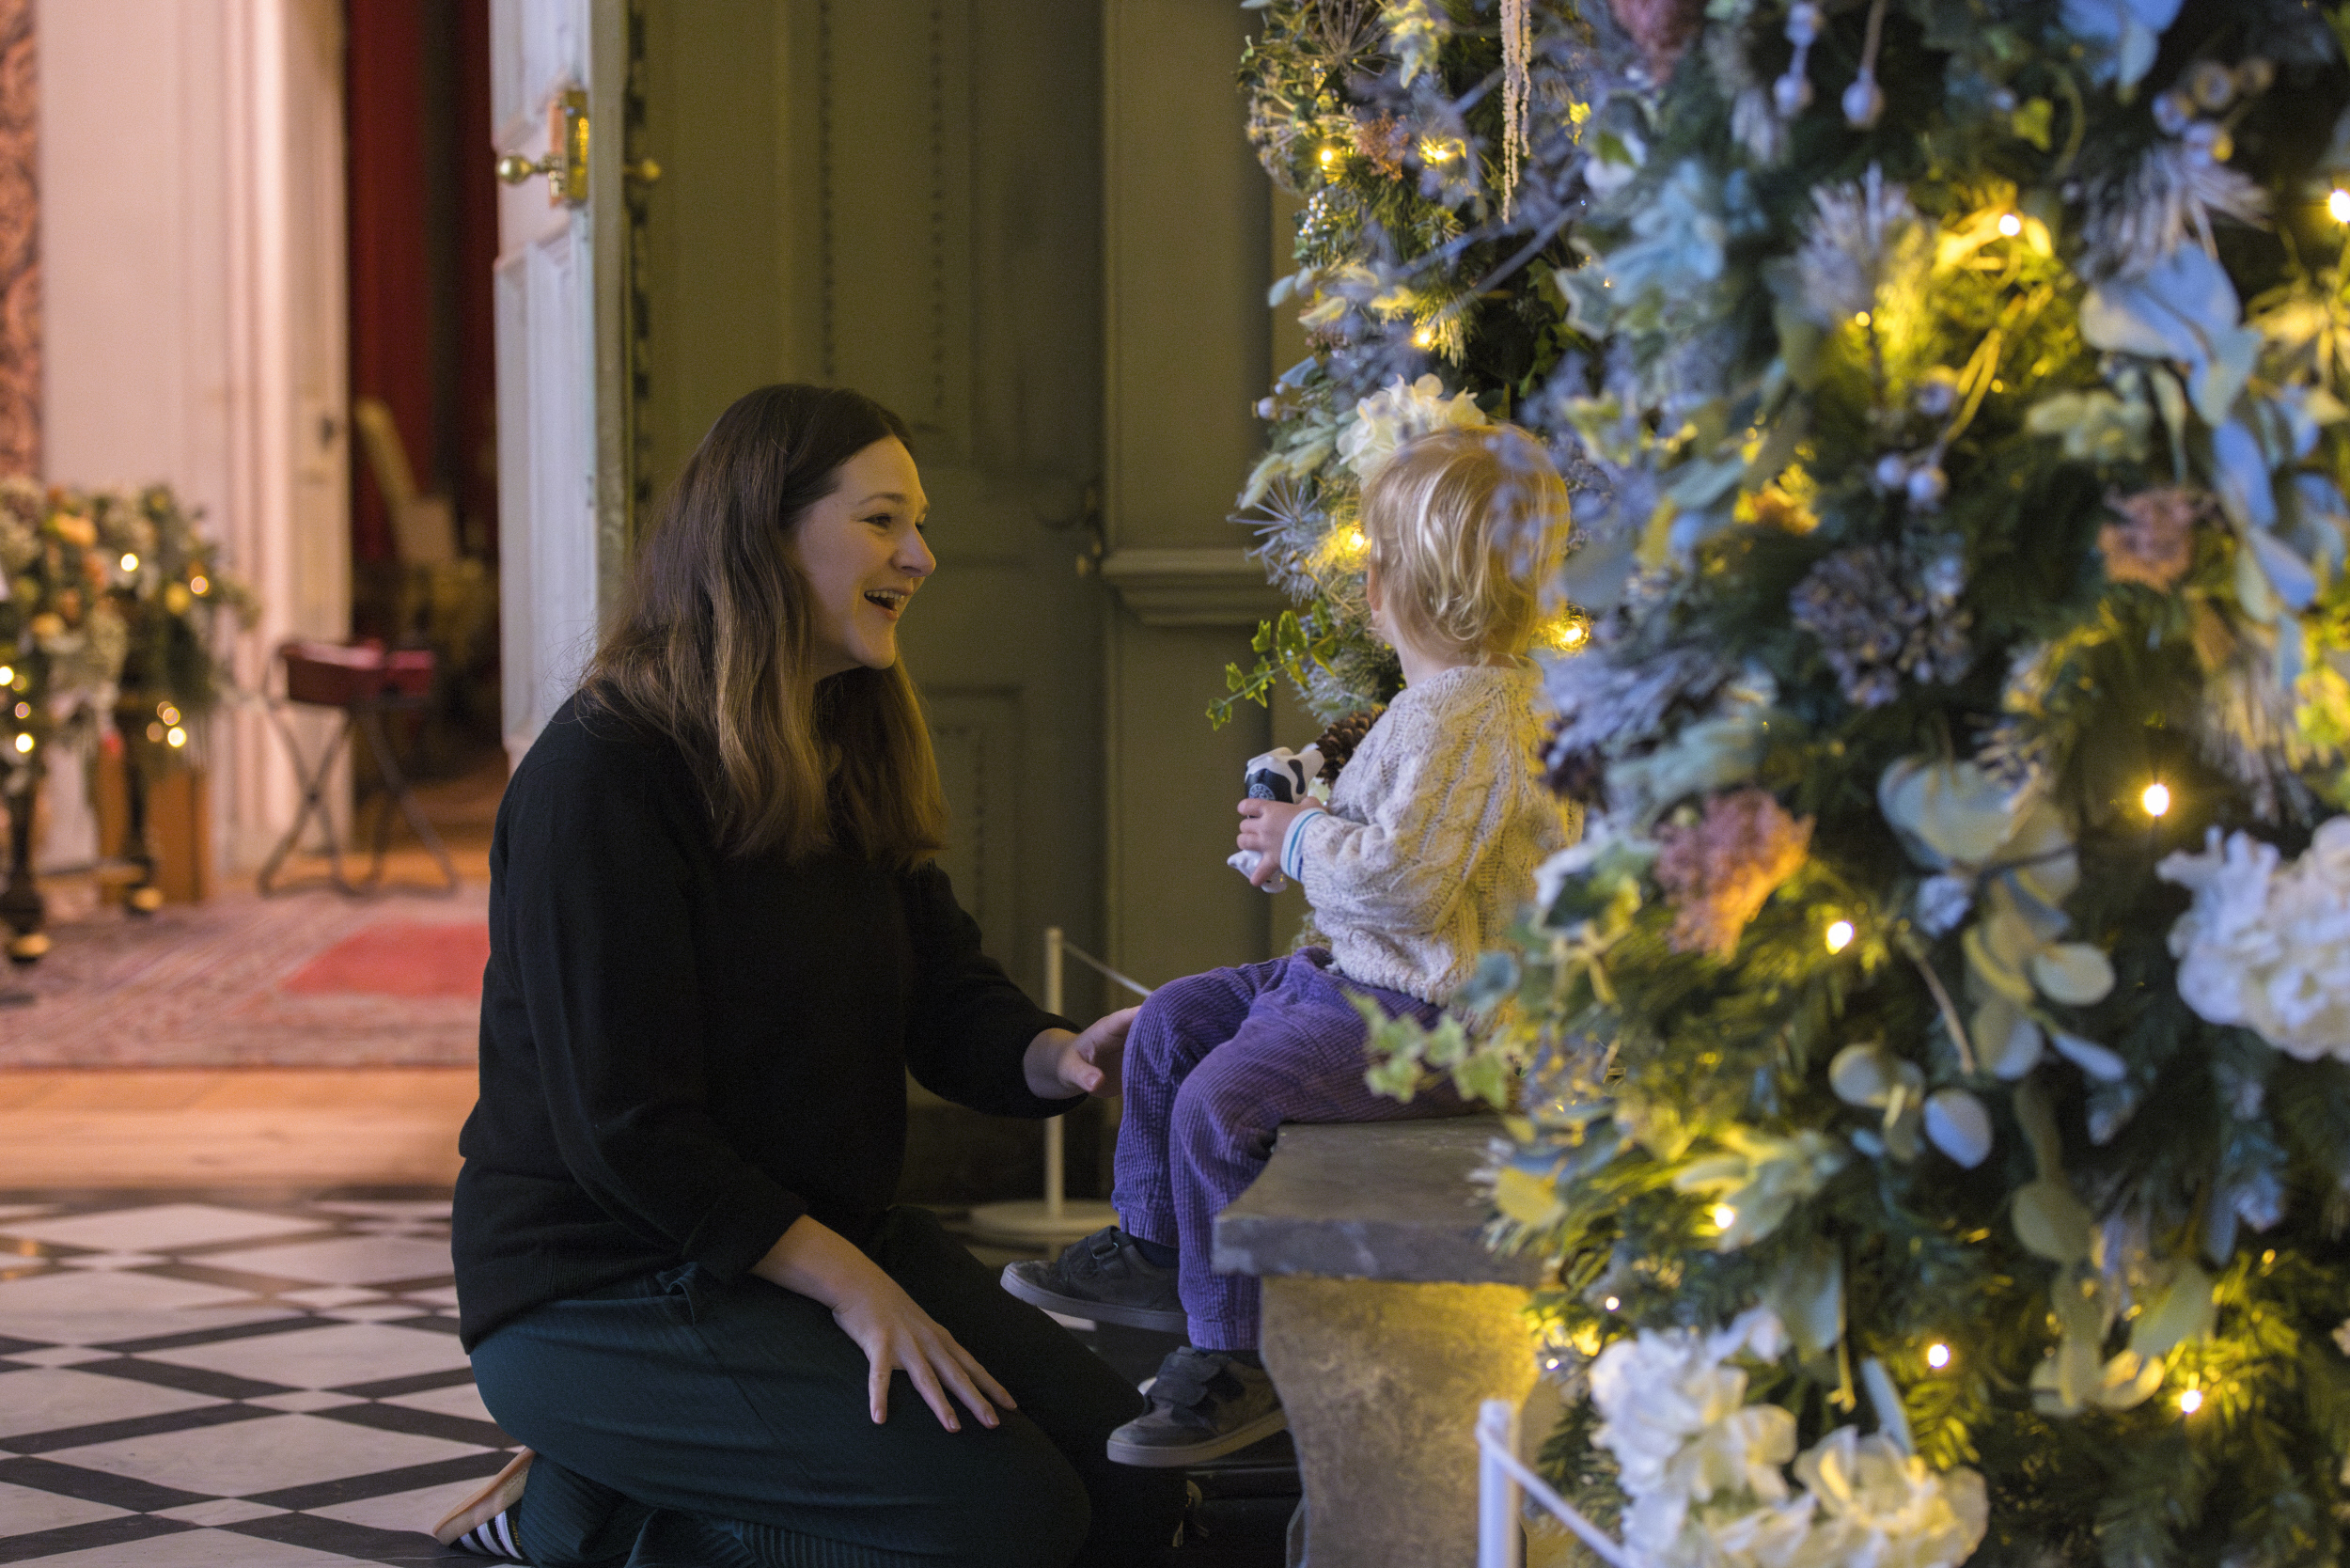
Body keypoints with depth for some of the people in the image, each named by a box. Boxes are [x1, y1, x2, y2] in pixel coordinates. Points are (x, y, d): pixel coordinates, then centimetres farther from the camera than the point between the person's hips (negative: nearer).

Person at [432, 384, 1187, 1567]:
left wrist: (1062, 1058, -15)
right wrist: (851, 1286, -20)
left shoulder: (847, 761, 11)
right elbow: (624, 1126, -20)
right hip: (601, 1292, -9)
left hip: (834, 1236, 9)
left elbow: (949, 1003, 8)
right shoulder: (604, 771, -17)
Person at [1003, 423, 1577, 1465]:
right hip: (1357, 977, 12)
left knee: (1219, 1104, -22)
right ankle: (1153, 1254, 28)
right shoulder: (1463, 695, 12)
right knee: (1175, 1019, 17)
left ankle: (1236, 1361, -9)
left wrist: (1301, 841, -15)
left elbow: (1401, 877, -32)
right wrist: (1307, 835, 12)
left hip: (1418, 1021, -12)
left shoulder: (1461, 717, -25)